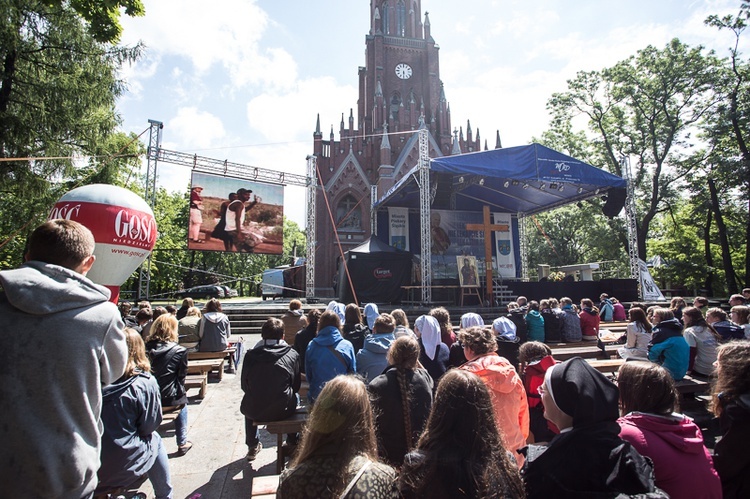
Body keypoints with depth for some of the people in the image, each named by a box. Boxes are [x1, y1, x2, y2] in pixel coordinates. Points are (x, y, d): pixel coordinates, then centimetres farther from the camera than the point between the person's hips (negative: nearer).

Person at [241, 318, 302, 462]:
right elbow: (296, 386, 3)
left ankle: (253, 447, 43)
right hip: (283, 410, -1)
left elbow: (244, 386, 6)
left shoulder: (250, 355, -4)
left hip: (255, 411, 1)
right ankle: (292, 444, 40)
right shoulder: (292, 354, -6)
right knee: (295, 397, 32)